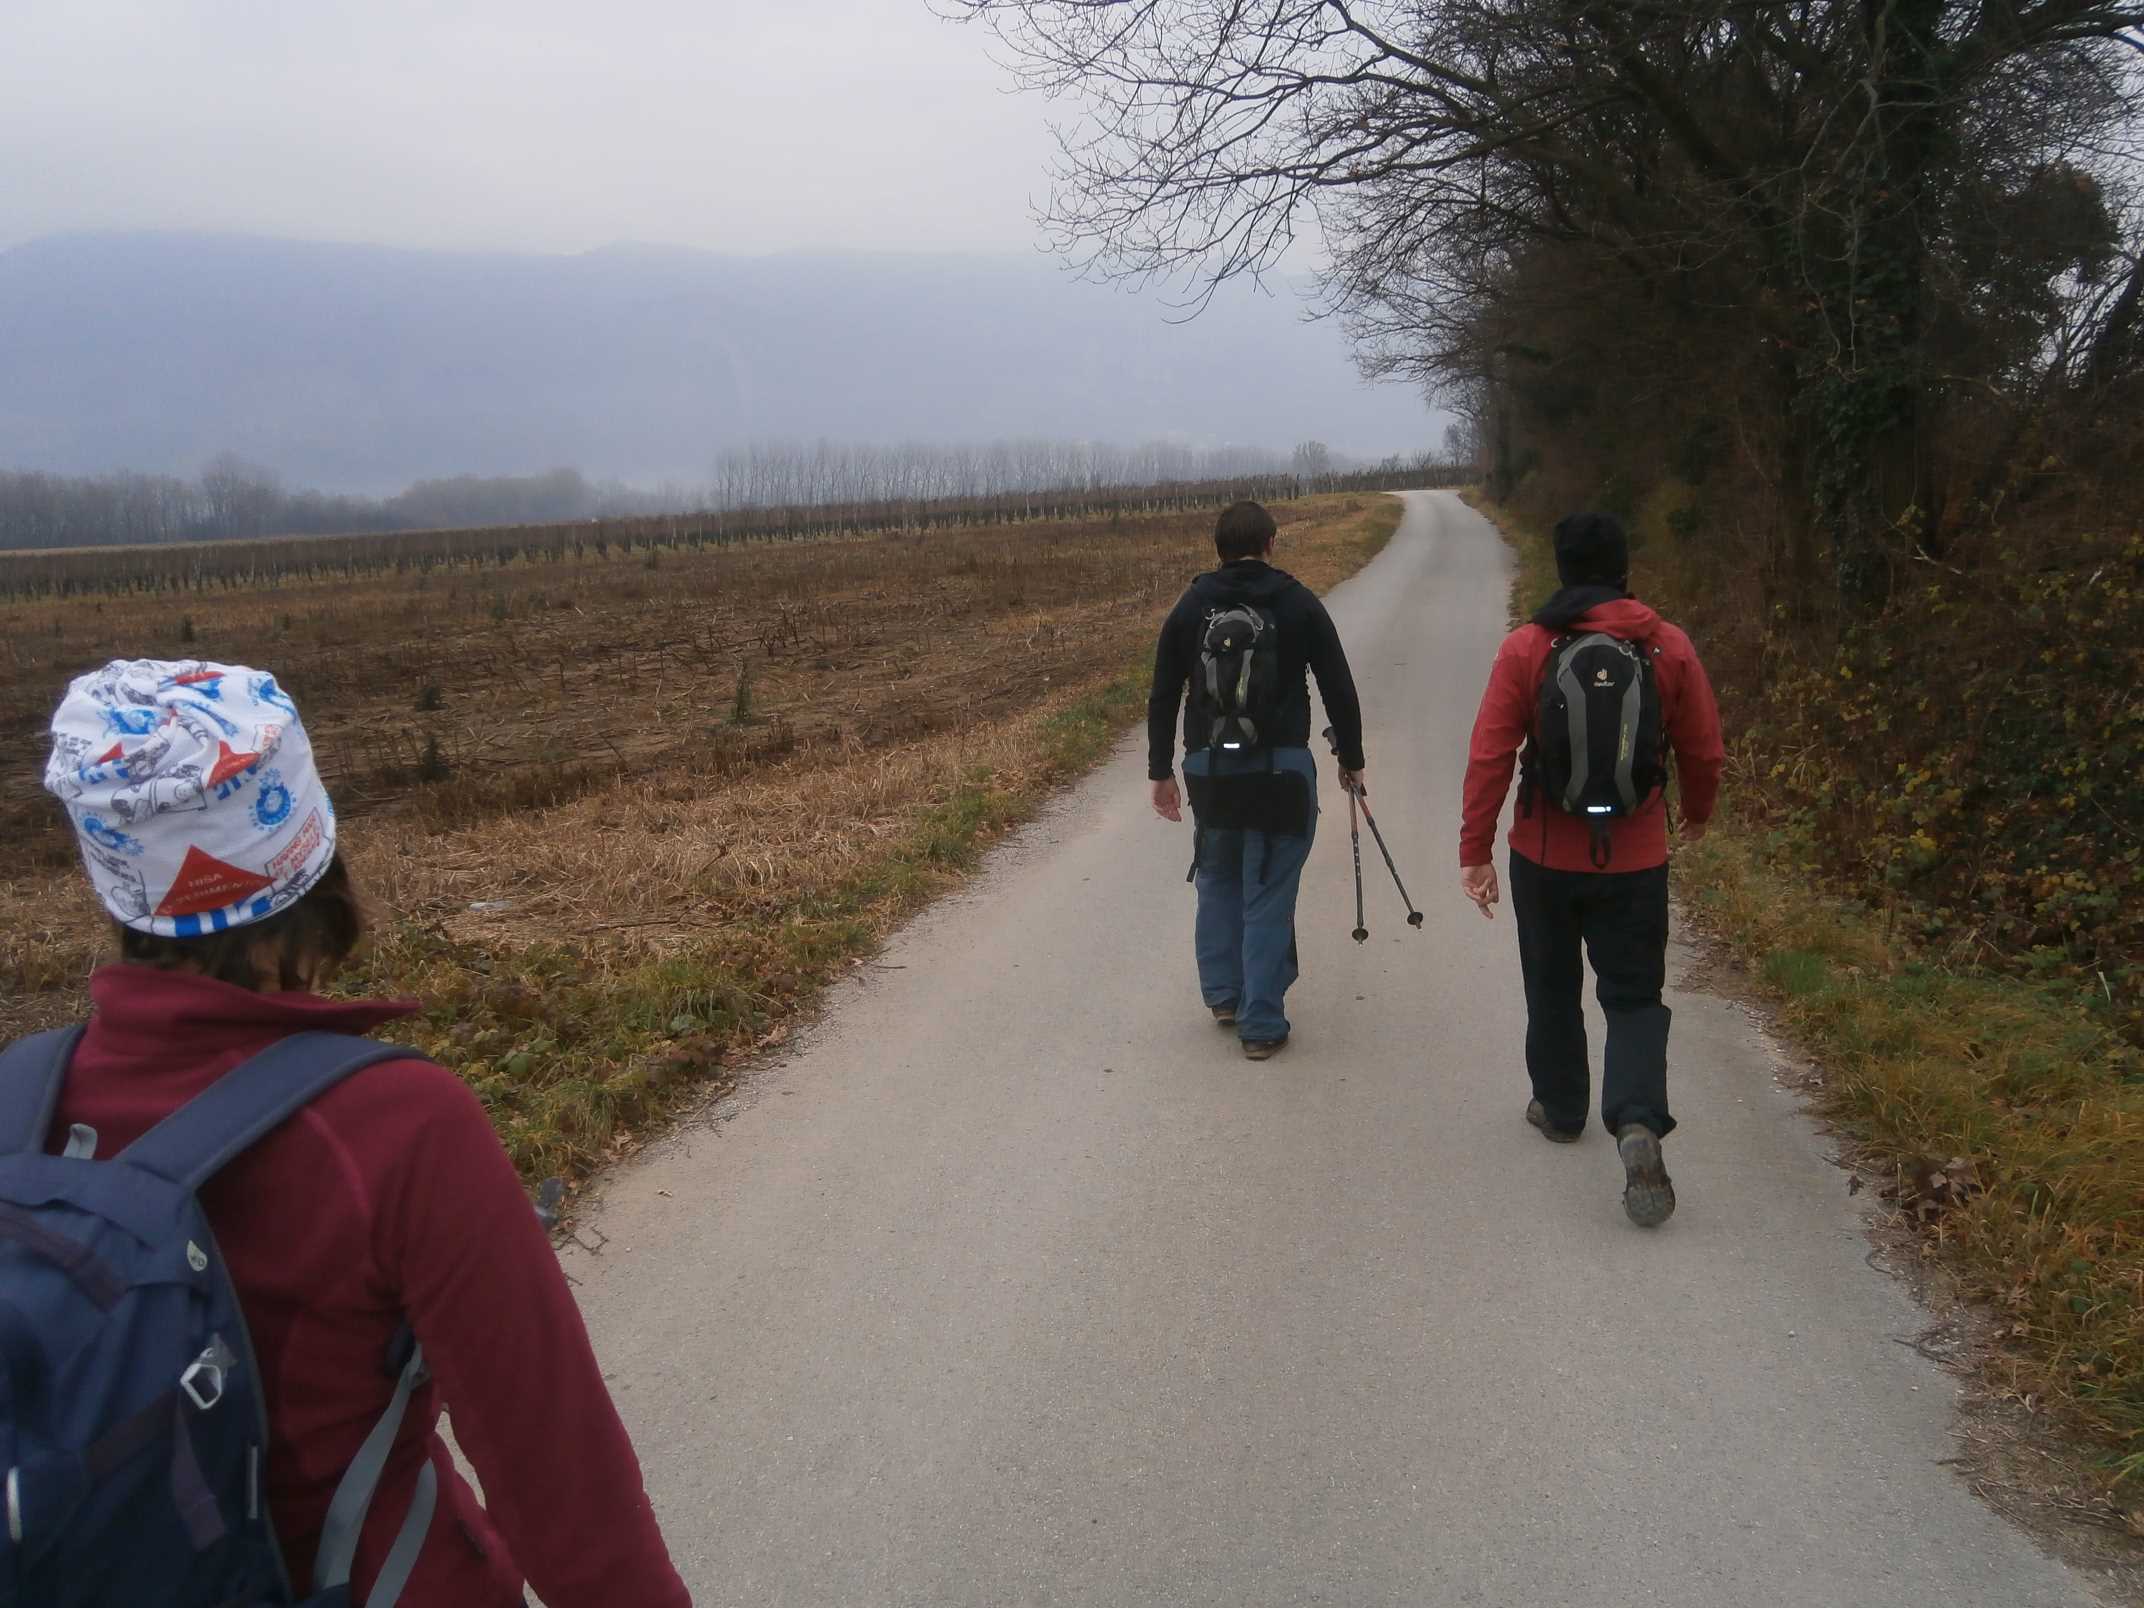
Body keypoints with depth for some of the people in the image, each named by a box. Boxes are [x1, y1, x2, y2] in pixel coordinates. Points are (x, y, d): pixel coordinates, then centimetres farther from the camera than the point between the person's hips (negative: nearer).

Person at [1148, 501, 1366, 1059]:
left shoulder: (1191, 606, 5)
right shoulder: (1298, 603, -1)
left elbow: (1162, 697, 7)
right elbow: (1338, 689, 1)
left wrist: (1160, 771, 15)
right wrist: (1351, 758, 14)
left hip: (1208, 768, 3)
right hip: (1281, 770, -3)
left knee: (1217, 881, 22)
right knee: (1268, 897, 3)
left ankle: (1223, 995, 29)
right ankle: (1260, 1024, 6)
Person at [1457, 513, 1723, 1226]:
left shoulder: (1525, 648, -9)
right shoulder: (1669, 646, -5)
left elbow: (1489, 758, -11)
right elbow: (1704, 751, 3)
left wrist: (1475, 851, -5)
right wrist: (1697, 814, 23)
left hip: (1544, 856, 0)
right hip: (1635, 859, 0)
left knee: (1553, 987, 19)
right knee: (1635, 997, 8)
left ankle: (1560, 1107, 34)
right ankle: (1639, 1122, -13)